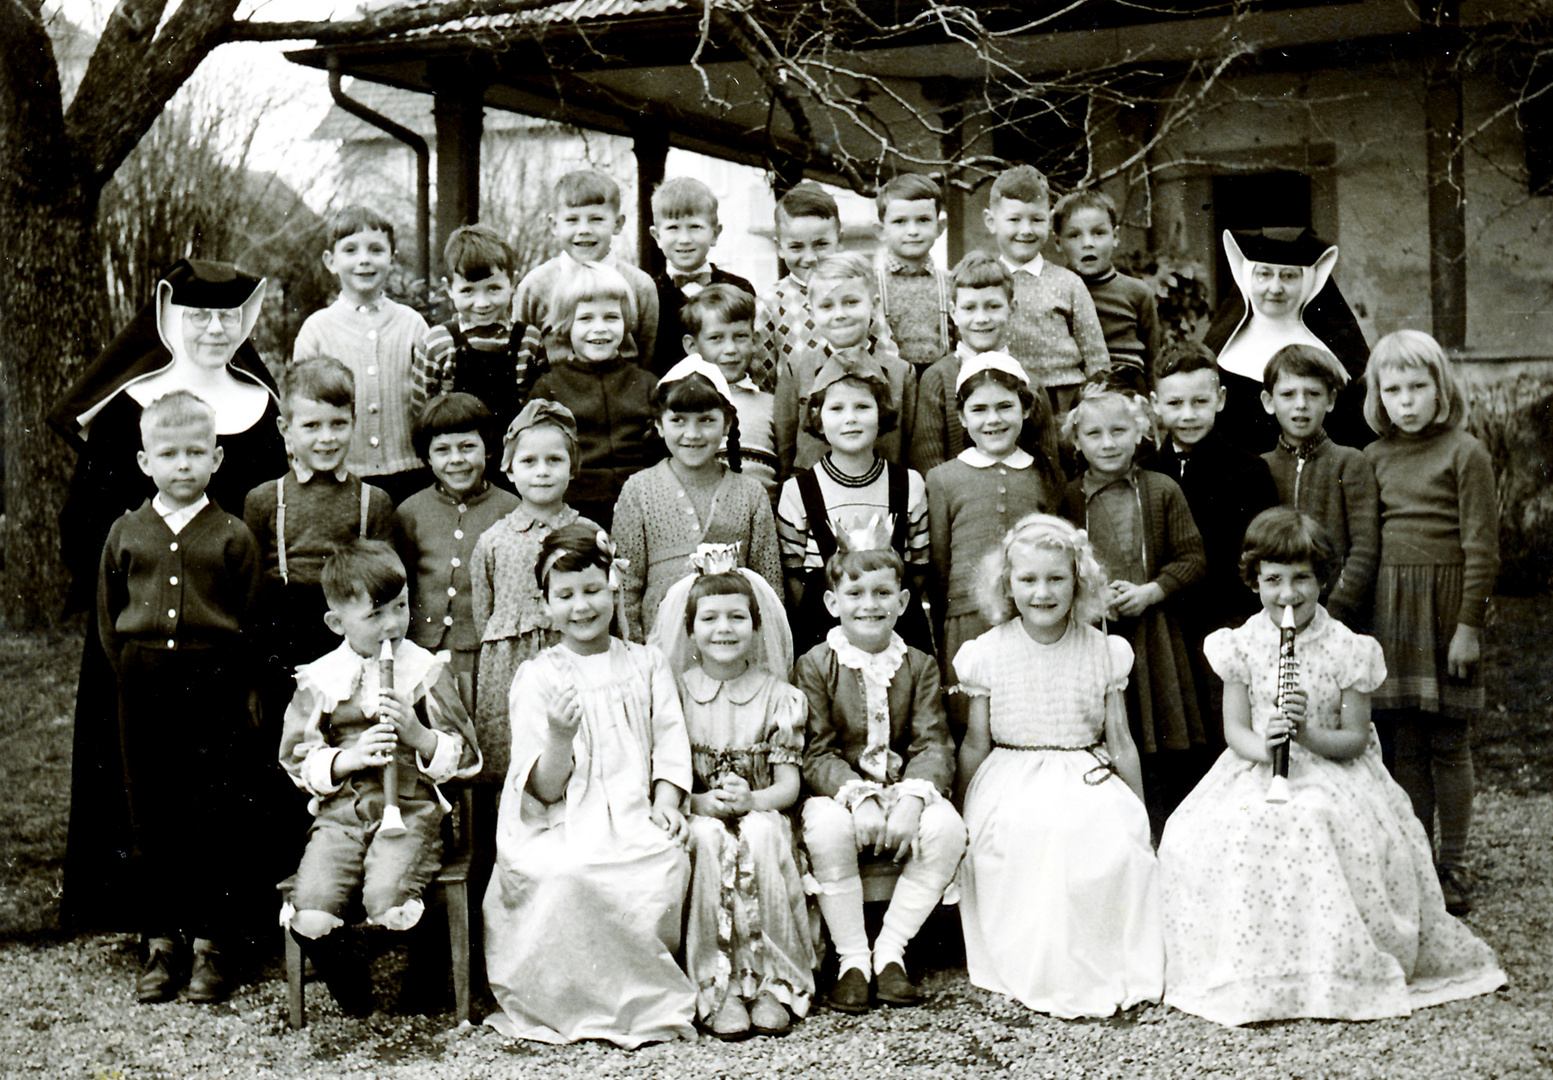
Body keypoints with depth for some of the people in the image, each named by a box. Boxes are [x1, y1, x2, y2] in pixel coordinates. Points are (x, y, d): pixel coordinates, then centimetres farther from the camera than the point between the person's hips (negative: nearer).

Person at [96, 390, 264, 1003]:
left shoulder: (233, 537, -1)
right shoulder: (126, 534, 7)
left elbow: (251, 620, 1)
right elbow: (107, 616, 12)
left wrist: (225, 677, -5)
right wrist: (134, 673, 4)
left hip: (214, 686, -2)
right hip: (143, 688, 3)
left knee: (214, 819, 2)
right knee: (150, 817, 8)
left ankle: (208, 942, 13)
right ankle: (161, 941, 19)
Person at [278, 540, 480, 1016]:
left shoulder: (428, 670, 6)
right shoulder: (319, 679, 8)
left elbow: (466, 758, 6)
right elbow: (296, 761, 7)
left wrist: (417, 734, -12)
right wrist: (350, 757, -10)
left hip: (410, 810, -2)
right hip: (340, 813, 2)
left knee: (391, 911, -28)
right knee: (310, 919, -22)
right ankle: (352, 992, 10)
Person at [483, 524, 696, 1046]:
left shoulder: (646, 663, 15)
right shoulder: (537, 678, 6)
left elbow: (670, 743, 11)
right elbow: (543, 791, 0)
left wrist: (666, 801, -8)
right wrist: (560, 739, -20)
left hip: (635, 813, 2)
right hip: (564, 824, -2)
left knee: (666, 866, -31)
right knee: (565, 877, -34)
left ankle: (649, 990, -9)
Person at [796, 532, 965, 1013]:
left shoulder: (920, 666, 7)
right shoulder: (814, 666, 0)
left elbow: (933, 745, -3)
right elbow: (816, 753, -8)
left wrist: (911, 798, -23)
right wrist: (858, 796, -26)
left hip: (904, 790, 2)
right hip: (837, 794, -2)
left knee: (946, 827, -28)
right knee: (828, 829, -36)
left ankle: (890, 949, -11)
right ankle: (851, 957, -17)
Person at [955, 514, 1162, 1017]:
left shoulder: (1102, 653, 5)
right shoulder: (990, 653, 2)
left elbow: (1121, 743, 10)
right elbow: (976, 744, 8)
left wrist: (1139, 814, 9)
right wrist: (961, 817, 6)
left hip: (1087, 779, 1)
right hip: (1013, 784, -1)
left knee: (1118, 837, -29)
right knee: (1028, 832, -34)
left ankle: (1112, 966, -12)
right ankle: (1036, 970, -19)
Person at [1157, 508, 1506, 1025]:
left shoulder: (1346, 648, -3)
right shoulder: (1243, 644, 2)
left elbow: (1355, 739, -2)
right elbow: (1235, 728, 2)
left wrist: (1308, 735, -22)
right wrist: (1263, 747, -21)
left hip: (1332, 775, -1)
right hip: (1257, 775, 2)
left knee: (1317, 828, -35)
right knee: (1198, 841, -27)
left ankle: (1341, 965, -14)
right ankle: (1248, 971, -10)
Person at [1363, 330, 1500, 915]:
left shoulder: (1465, 453, -5)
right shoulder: (1375, 457, 9)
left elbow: (1482, 548, -7)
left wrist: (1468, 625, -10)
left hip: (1447, 602, -4)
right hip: (1389, 604, 4)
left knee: (1448, 741, 1)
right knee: (1404, 742, 7)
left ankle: (1452, 867, 11)